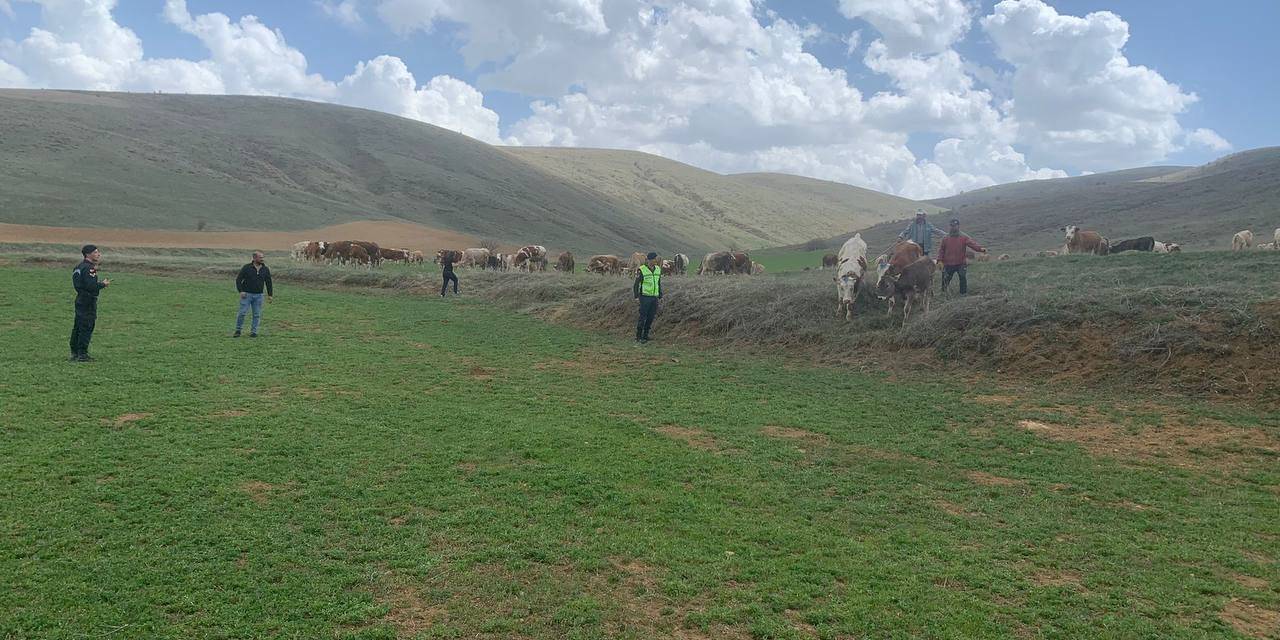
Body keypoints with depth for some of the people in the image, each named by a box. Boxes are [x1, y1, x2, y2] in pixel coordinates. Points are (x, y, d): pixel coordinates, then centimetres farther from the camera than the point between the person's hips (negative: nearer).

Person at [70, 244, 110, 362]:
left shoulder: (80, 266, 14)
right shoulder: (88, 268, -17)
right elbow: (91, 286, -25)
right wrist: (103, 284, -7)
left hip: (80, 300, 10)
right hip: (88, 302, -10)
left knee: (78, 327, 15)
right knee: (86, 328, -5)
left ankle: (74, 353, 22)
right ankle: (82, 354, -3)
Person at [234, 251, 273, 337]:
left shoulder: (265, 269, 5)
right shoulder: (246, 268, -5)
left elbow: (269, 282, 12)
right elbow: (238, 279, -2)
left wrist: (270, 295, 7)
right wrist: (241, 291, -13)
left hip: (258, 295, 3)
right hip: (246, 294, -3)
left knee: (257, 314, 3)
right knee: (242, 313, -4)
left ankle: (253, 331, 13)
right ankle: (238, 330, 10)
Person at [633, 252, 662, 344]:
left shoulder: (658, 269, 5)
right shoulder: (641, 270, -13)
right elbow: (636, 284, -8)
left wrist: (660, 297, 11)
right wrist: (636, 297, -14)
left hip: (654, 297, 6)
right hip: (645, 297, -6)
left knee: (651, 317, 6)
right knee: (643, 317, -7)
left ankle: (645, 336, 16)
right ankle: (638, 337, 1)